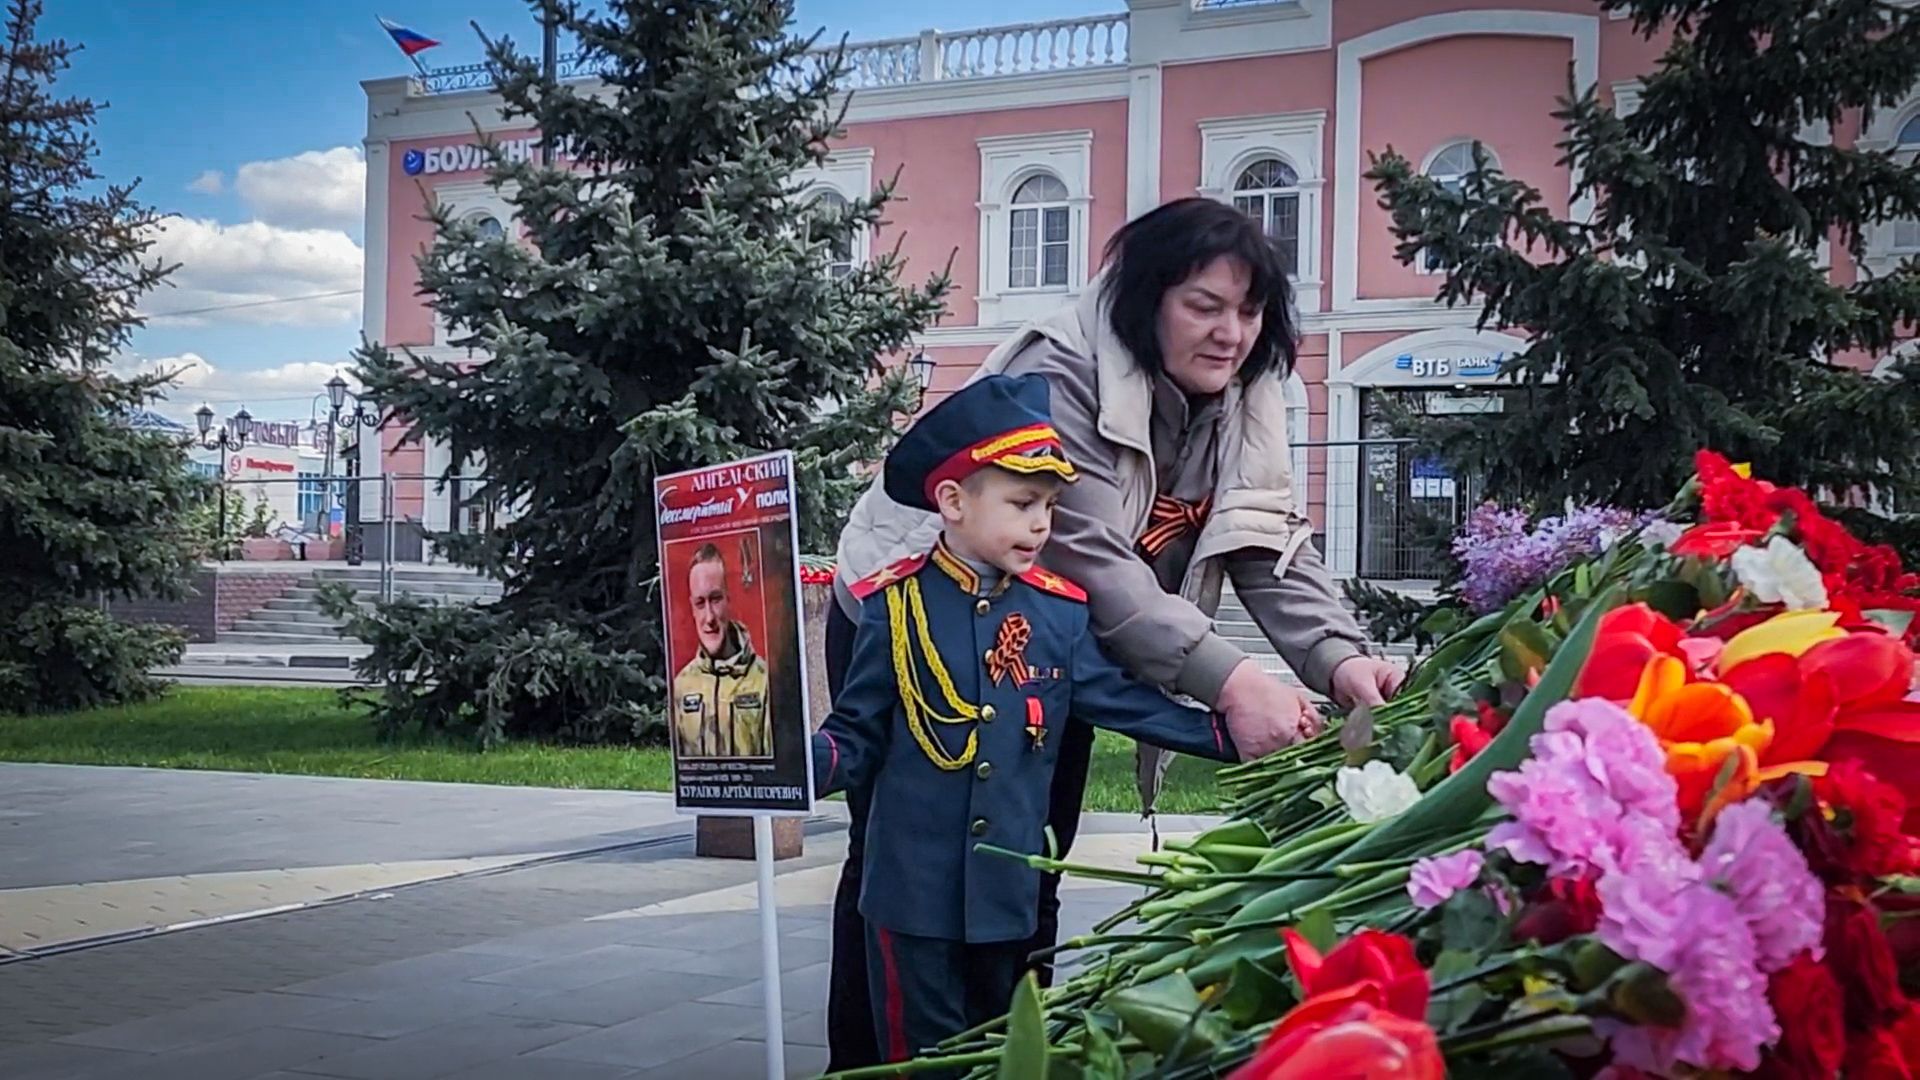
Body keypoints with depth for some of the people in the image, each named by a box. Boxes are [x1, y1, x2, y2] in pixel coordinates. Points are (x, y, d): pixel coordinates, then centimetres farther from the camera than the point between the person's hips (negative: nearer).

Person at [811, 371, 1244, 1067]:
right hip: (915, 888, -3)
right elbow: (859, 736, -4)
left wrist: (1234, 734, 0)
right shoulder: (897, 606, -8)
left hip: (1012, 887, 4)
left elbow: (1124, 700, 5)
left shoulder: (1059, 612, 1)